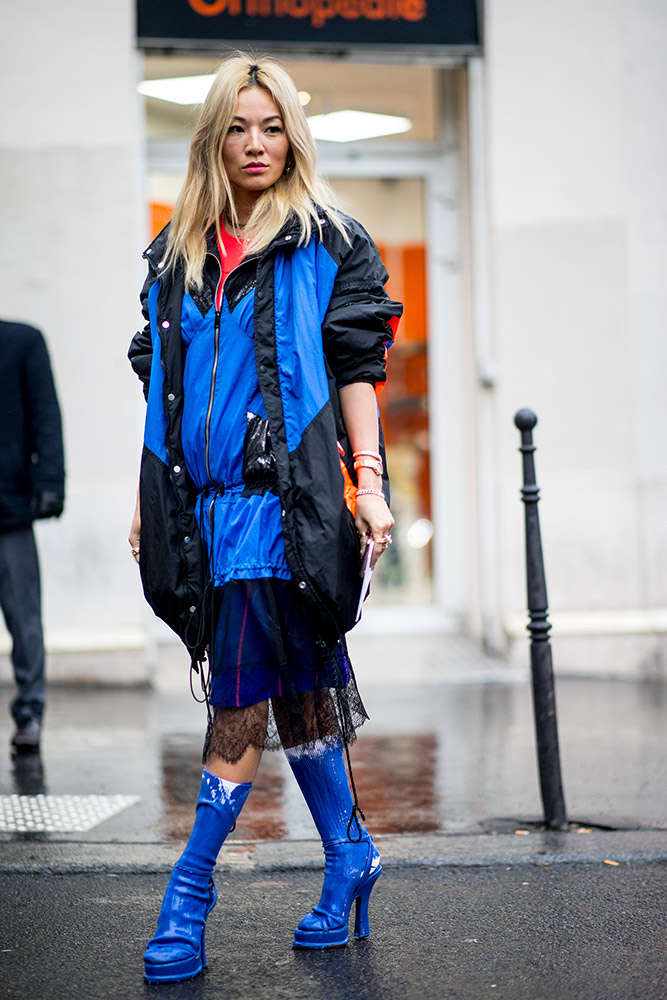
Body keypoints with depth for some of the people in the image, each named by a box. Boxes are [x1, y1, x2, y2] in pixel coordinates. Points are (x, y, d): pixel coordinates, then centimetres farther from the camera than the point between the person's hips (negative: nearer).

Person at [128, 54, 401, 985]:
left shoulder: (328, 242, 6)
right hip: (203, 497, 4)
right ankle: (350, 855, 24)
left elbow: (355, 369, 2)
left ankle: (190, 891, -1)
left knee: (243, 693, -9)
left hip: (285, 492, -4)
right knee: (293, 685, 10)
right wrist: (148, 498, 14)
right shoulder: (177, 253, 17)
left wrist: (368, 484, -6)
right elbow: (163, 384, 18)